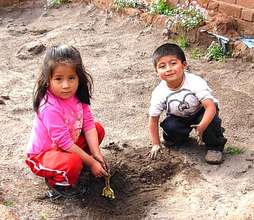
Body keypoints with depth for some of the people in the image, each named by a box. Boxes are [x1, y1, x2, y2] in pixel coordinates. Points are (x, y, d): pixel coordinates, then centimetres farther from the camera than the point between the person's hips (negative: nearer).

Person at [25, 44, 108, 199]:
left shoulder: (78, 95, -12)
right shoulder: (50, 108, -34)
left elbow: (88, 124, -9)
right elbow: (65, 143, -30)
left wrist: (97, 154, -19)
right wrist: (91, 163, -24)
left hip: (68, 146, 8)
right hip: (42, 155, -8)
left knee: (98, 129, 3)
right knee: (73, 163, -35)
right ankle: (56, 182, -2)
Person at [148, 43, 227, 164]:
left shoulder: (195, 83, -31)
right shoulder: (159, 93, -22)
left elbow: (211, 106, -35)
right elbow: (153, 120, -11)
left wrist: (202, 126, -50)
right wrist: (156, 145, -12)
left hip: (200, 113, -2)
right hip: (179, 117, 2)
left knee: (212, 119, -32)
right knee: (169, 126, -27)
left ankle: (215, 146, -4)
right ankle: (180, 137, 9)